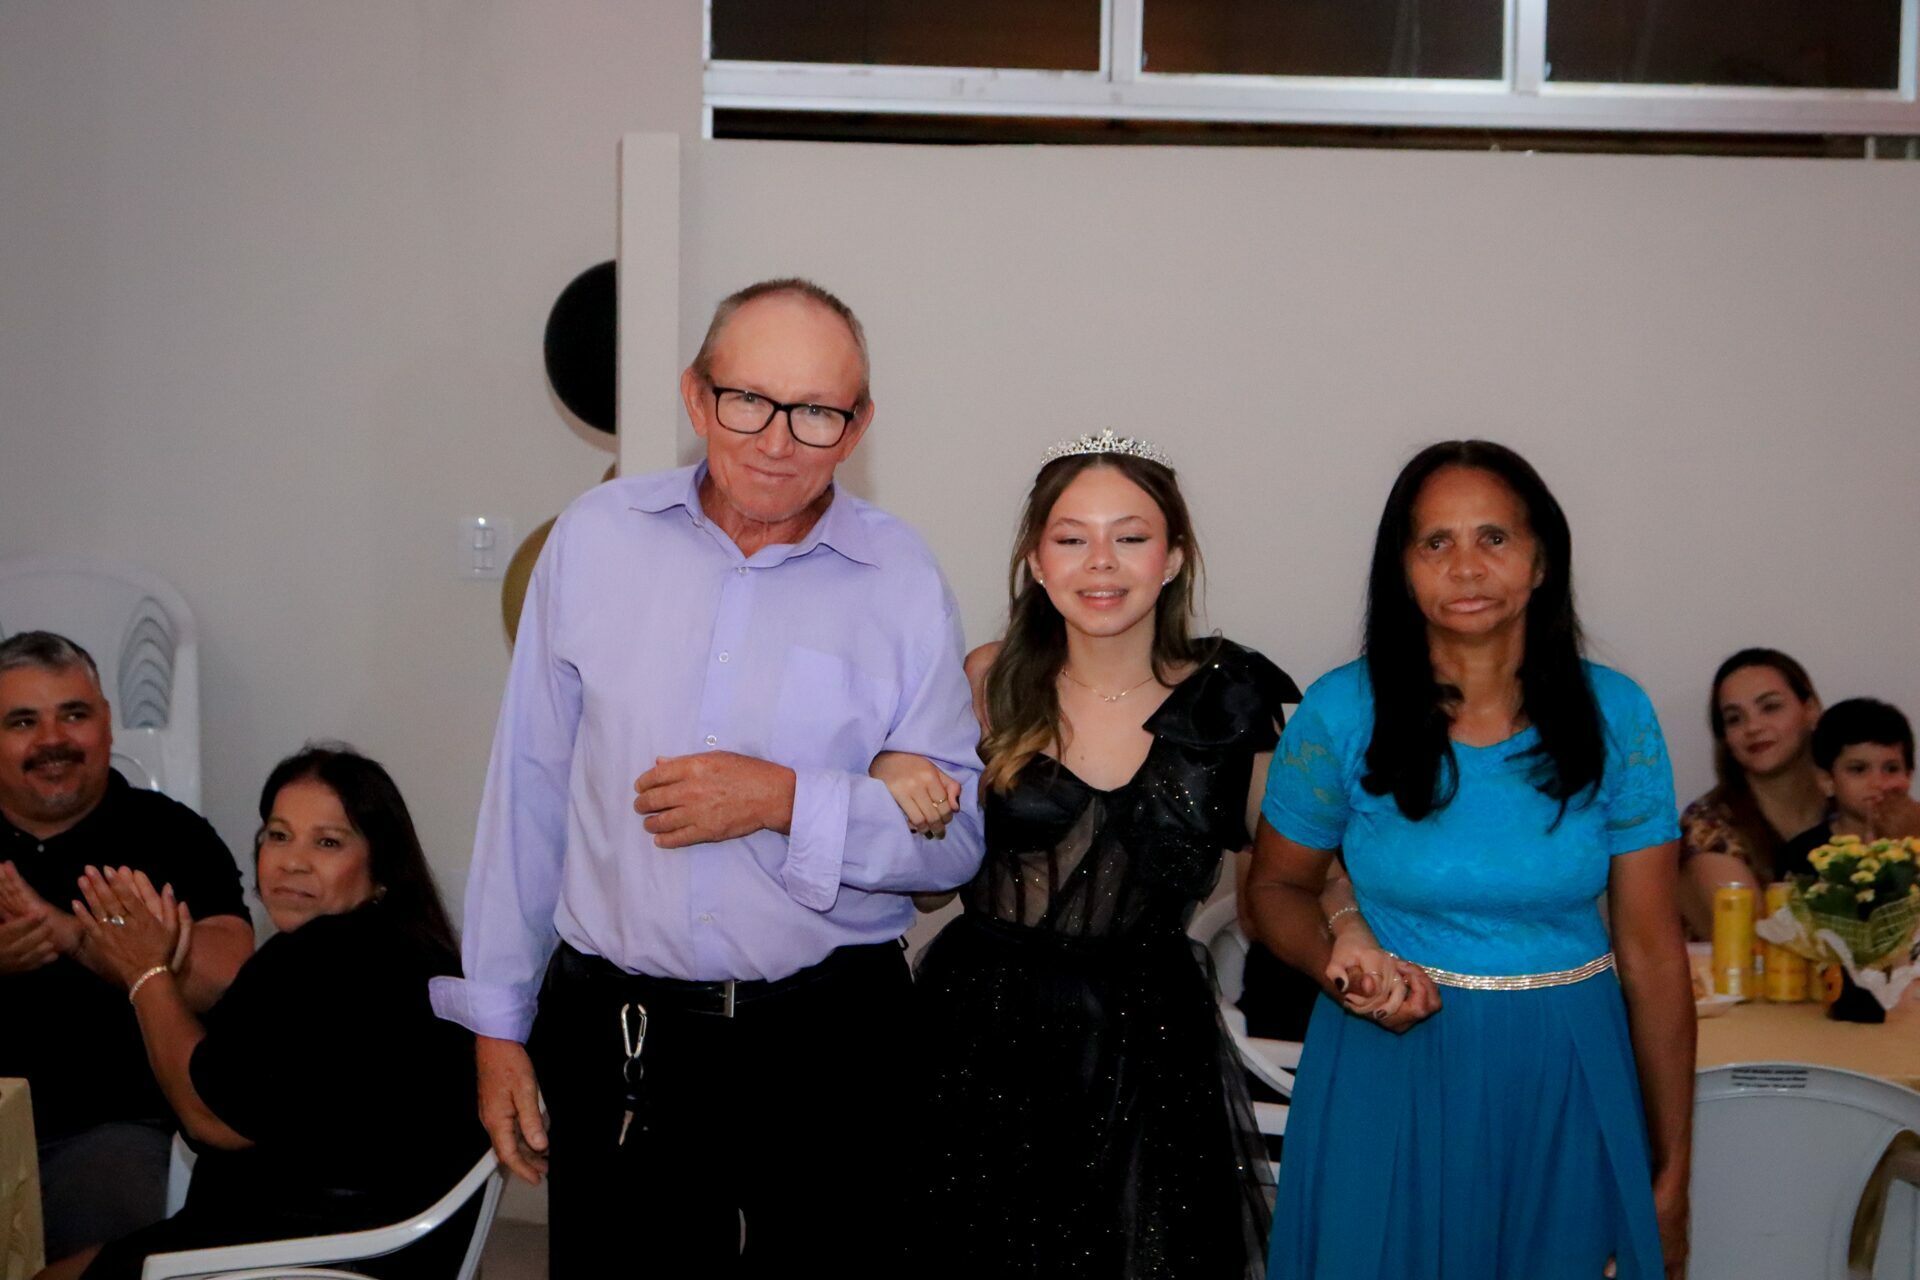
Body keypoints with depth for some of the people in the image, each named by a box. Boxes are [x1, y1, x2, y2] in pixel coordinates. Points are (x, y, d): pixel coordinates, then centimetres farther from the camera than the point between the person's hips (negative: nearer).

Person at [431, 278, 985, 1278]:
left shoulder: (902, 580, -4)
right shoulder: (594, 539, 0)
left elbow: (958, 837, -2)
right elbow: (527, 790, 4)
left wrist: (787, 801, -18)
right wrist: (498, 1022, 6)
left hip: (830, 1043, -1)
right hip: (610, 1034, 1)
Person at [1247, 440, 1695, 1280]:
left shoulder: (1613, 715, -5)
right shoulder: (1342, 713, -8)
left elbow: (1652, 954, -1)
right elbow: (1277, 882, 7)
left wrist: (1671, 1173, 2)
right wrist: (1332, 954, -16)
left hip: (1566, 1085, 1)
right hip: (1389, 1081, -1)